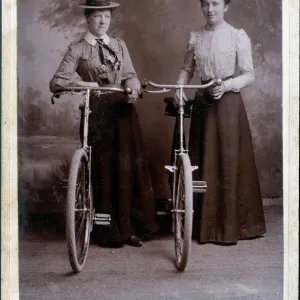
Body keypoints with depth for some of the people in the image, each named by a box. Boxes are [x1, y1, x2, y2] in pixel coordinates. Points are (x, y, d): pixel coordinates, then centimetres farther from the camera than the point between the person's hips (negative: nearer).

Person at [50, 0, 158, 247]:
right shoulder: (77, 49, 2)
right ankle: (112, 230, 18)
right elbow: (56, 83, -6)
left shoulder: (119, 45, 12)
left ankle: (131, 227, 18)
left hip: (124, 109, 3)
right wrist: (82, 84, -20)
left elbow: (130, 75, 5)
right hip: (98, 112, -3)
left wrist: (133, 90, -16)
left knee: (130, 166, 4)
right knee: (105, 170, 3)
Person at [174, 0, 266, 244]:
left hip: (228, 103, -4)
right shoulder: (195, 37, 9)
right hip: (202, 102, 4)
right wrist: (179, 88, -5)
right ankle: (204, 223, 17)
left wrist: (227, 85, -20)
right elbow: (187, 69, 13)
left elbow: (249, 75, -4)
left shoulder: (238, 36, -2)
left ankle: (229, 226, 8)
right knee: (202, 162, 6)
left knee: (228, 162, -3)